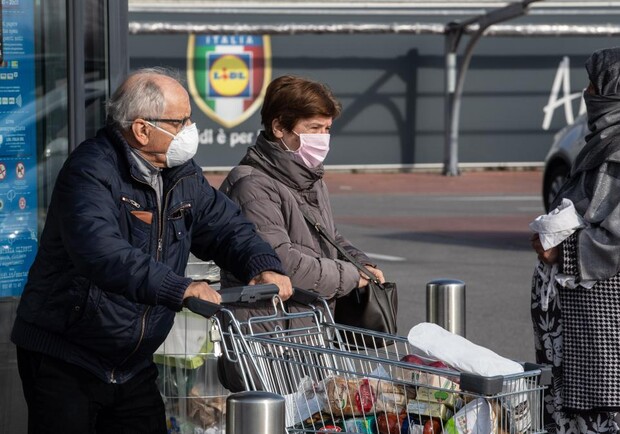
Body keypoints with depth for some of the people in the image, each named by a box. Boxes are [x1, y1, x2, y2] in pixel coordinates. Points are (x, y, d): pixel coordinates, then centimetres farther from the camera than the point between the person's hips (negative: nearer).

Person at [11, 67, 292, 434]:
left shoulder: (181, 174, 8)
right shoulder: (92, 171, -20)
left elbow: (226, 226, 14)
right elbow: (100, 251, -36)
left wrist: (263, 267, -9)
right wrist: (179, 289, -46)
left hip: (134, 367, 8)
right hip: (63, 362, -8)